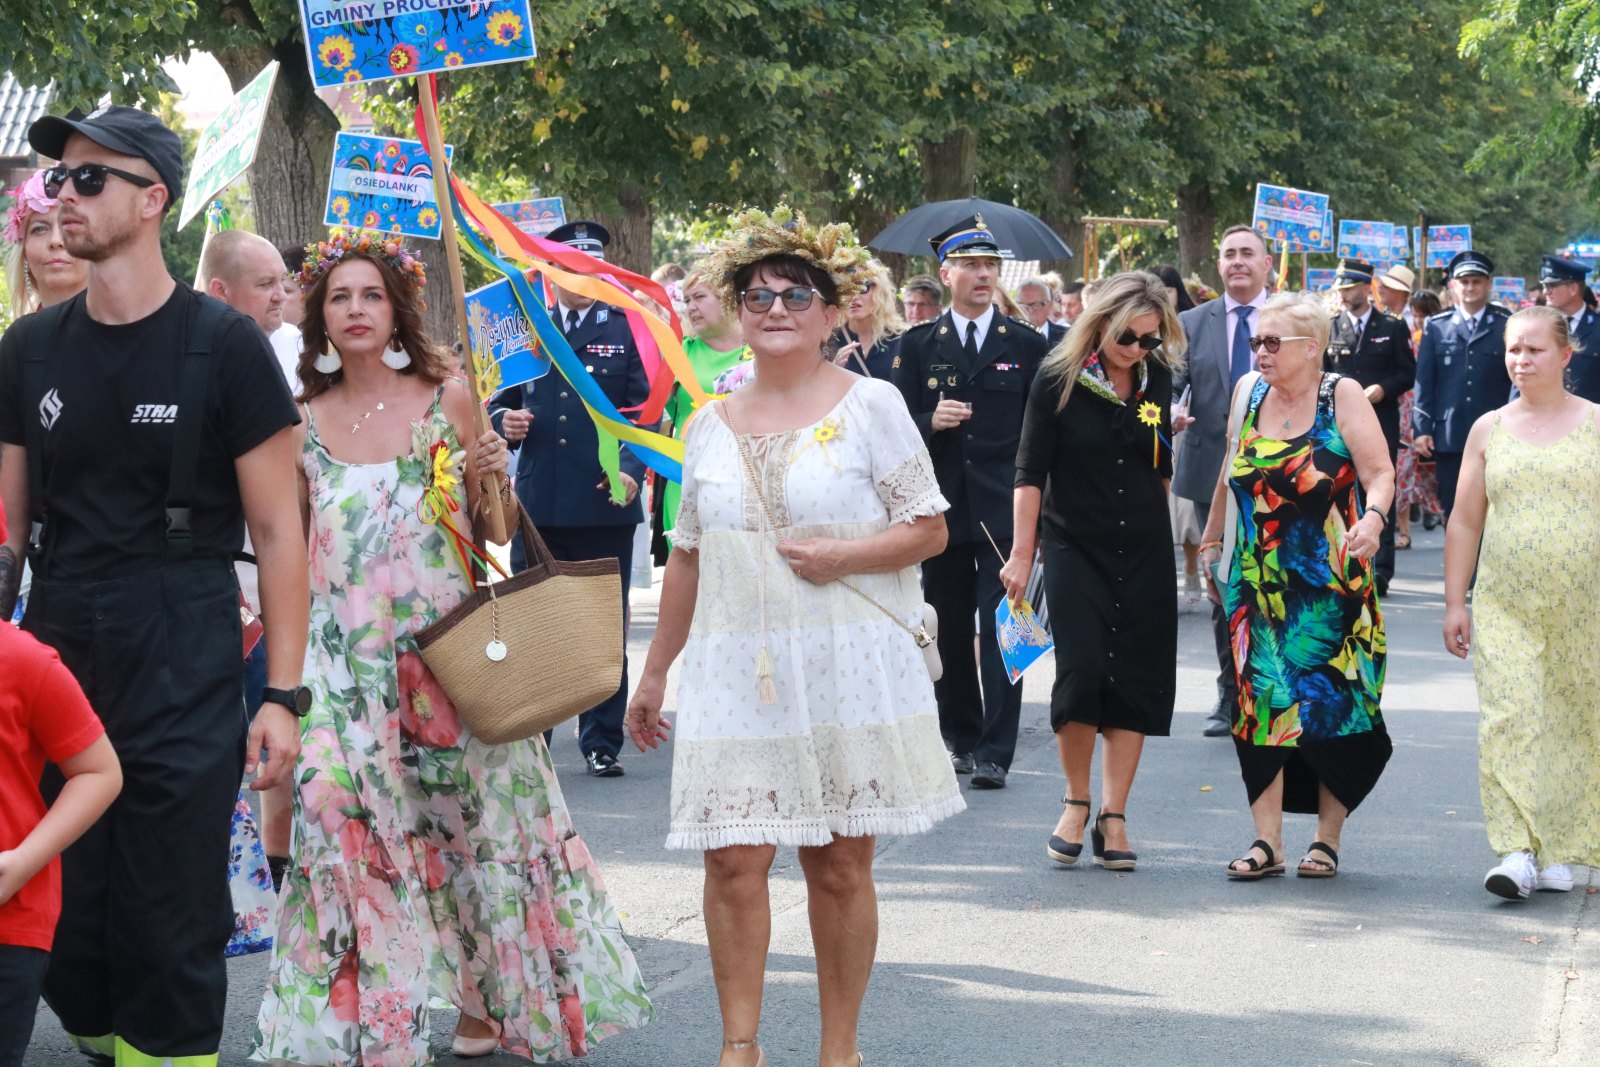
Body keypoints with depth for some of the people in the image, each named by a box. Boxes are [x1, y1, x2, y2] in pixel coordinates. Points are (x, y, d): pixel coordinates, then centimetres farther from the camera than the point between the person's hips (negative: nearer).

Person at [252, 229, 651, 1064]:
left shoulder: (447, 399, 1)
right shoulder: (302, 424, 4)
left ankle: (484, 1000, 17)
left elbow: (491, 528, 8)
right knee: (349, 824, -5)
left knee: (469, 815, 4)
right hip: (348, 664, 1)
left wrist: (490, 479, -12)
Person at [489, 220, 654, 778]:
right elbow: (500, 403, 18)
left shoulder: (626, 331, 6)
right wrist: (504, 421, -5)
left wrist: (632, 470, -13)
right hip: (537, 503, 2)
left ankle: (601, 742, 11)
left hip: (605, 505, -2)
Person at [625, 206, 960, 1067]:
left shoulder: (870, 405, 1)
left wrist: (842, 556, -15)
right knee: (734, 860, -6)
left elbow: (929, 530, 1)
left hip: (848, 670, -3)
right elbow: (688, 559, 18)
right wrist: (653, 675, 19)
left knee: (840, 866, 2)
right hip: (737, 672, 3)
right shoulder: (712, 425, 12)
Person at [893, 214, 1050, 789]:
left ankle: (994, 751, -9)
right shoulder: (918, 345, 7)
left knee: (1000, 626, -8)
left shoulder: (1026, 344, 6)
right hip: (942, 505, 2)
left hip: (1005, 508, -2)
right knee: (949, 628, 9)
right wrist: (932, 422, -16)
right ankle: (959, 736, 22)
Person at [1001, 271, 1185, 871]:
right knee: (1082, 671, -14)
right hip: (1075, 548, -3)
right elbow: (1031, 470, -4)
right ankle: (1076, 802, 5)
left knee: (1135, 681, 0)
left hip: (1145, 552, 3)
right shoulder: (1059, 380, -6)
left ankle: (1113, 816, 6)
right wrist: (1021, 554, -6)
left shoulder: (1157, 378, 4)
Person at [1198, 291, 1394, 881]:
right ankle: (1267, 842, -1)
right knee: (1261, 704, -3)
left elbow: (1380, 472, -10)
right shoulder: (1250, 393, 8)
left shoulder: (1343, 396, -4)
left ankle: (1327, 839, 9)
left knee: (1331, 706, 0)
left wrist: (1372, 518, -29)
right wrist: (1210, 541, 24)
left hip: (1331, 586, -4)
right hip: (1259, 584, 4)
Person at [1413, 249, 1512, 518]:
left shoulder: (1506, 325, 3)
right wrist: (1421, 429, 0)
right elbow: (1424, 381, 6)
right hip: (1448, 437, 2)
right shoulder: (1436, 327, 7)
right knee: (1453, 513, 6)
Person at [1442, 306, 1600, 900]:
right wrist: (1455, 603, 7)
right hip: (1505, 604, 1)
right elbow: (1464, 522, 13)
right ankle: (1516, 852, -16)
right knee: (1507, 718, -12)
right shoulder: (1489, 431, 10)